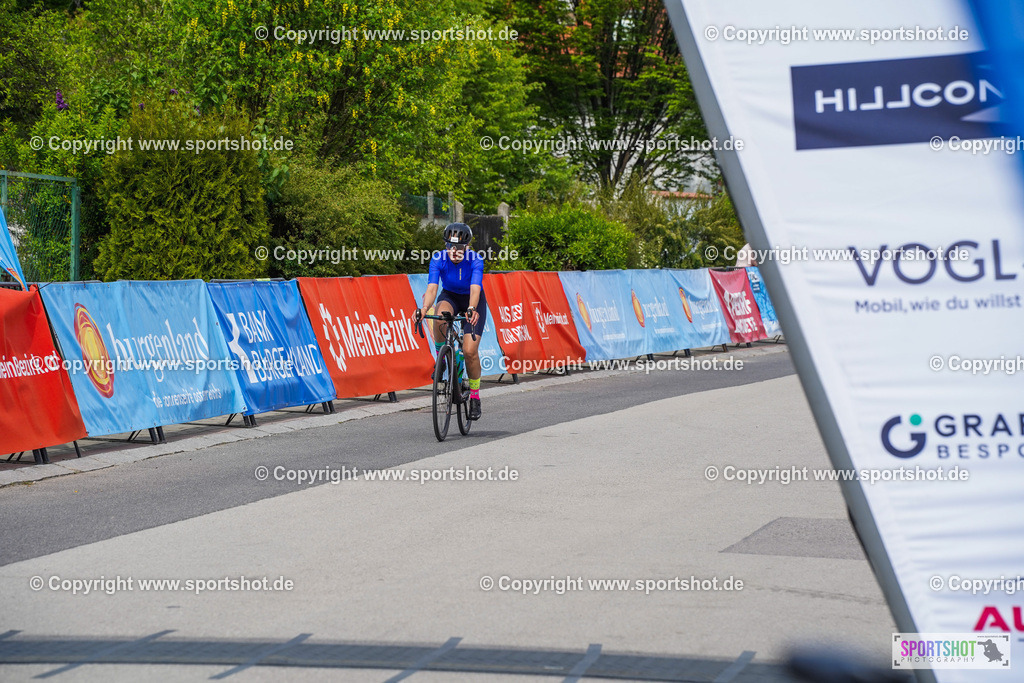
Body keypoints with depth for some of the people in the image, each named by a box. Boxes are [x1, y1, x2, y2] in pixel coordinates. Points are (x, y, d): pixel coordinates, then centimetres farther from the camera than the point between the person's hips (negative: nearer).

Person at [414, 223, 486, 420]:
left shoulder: (475, 260, -28)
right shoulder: (438, 258, -23)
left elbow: (475, 289, -41)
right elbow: (432, 287, -33)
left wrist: (472, 309, -61)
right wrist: (424, 308, -53)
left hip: (472, 301, -1)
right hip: (449, 296, 1)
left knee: (470, 351, -16)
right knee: (440, 317, -37)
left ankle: (475, 397, 4)